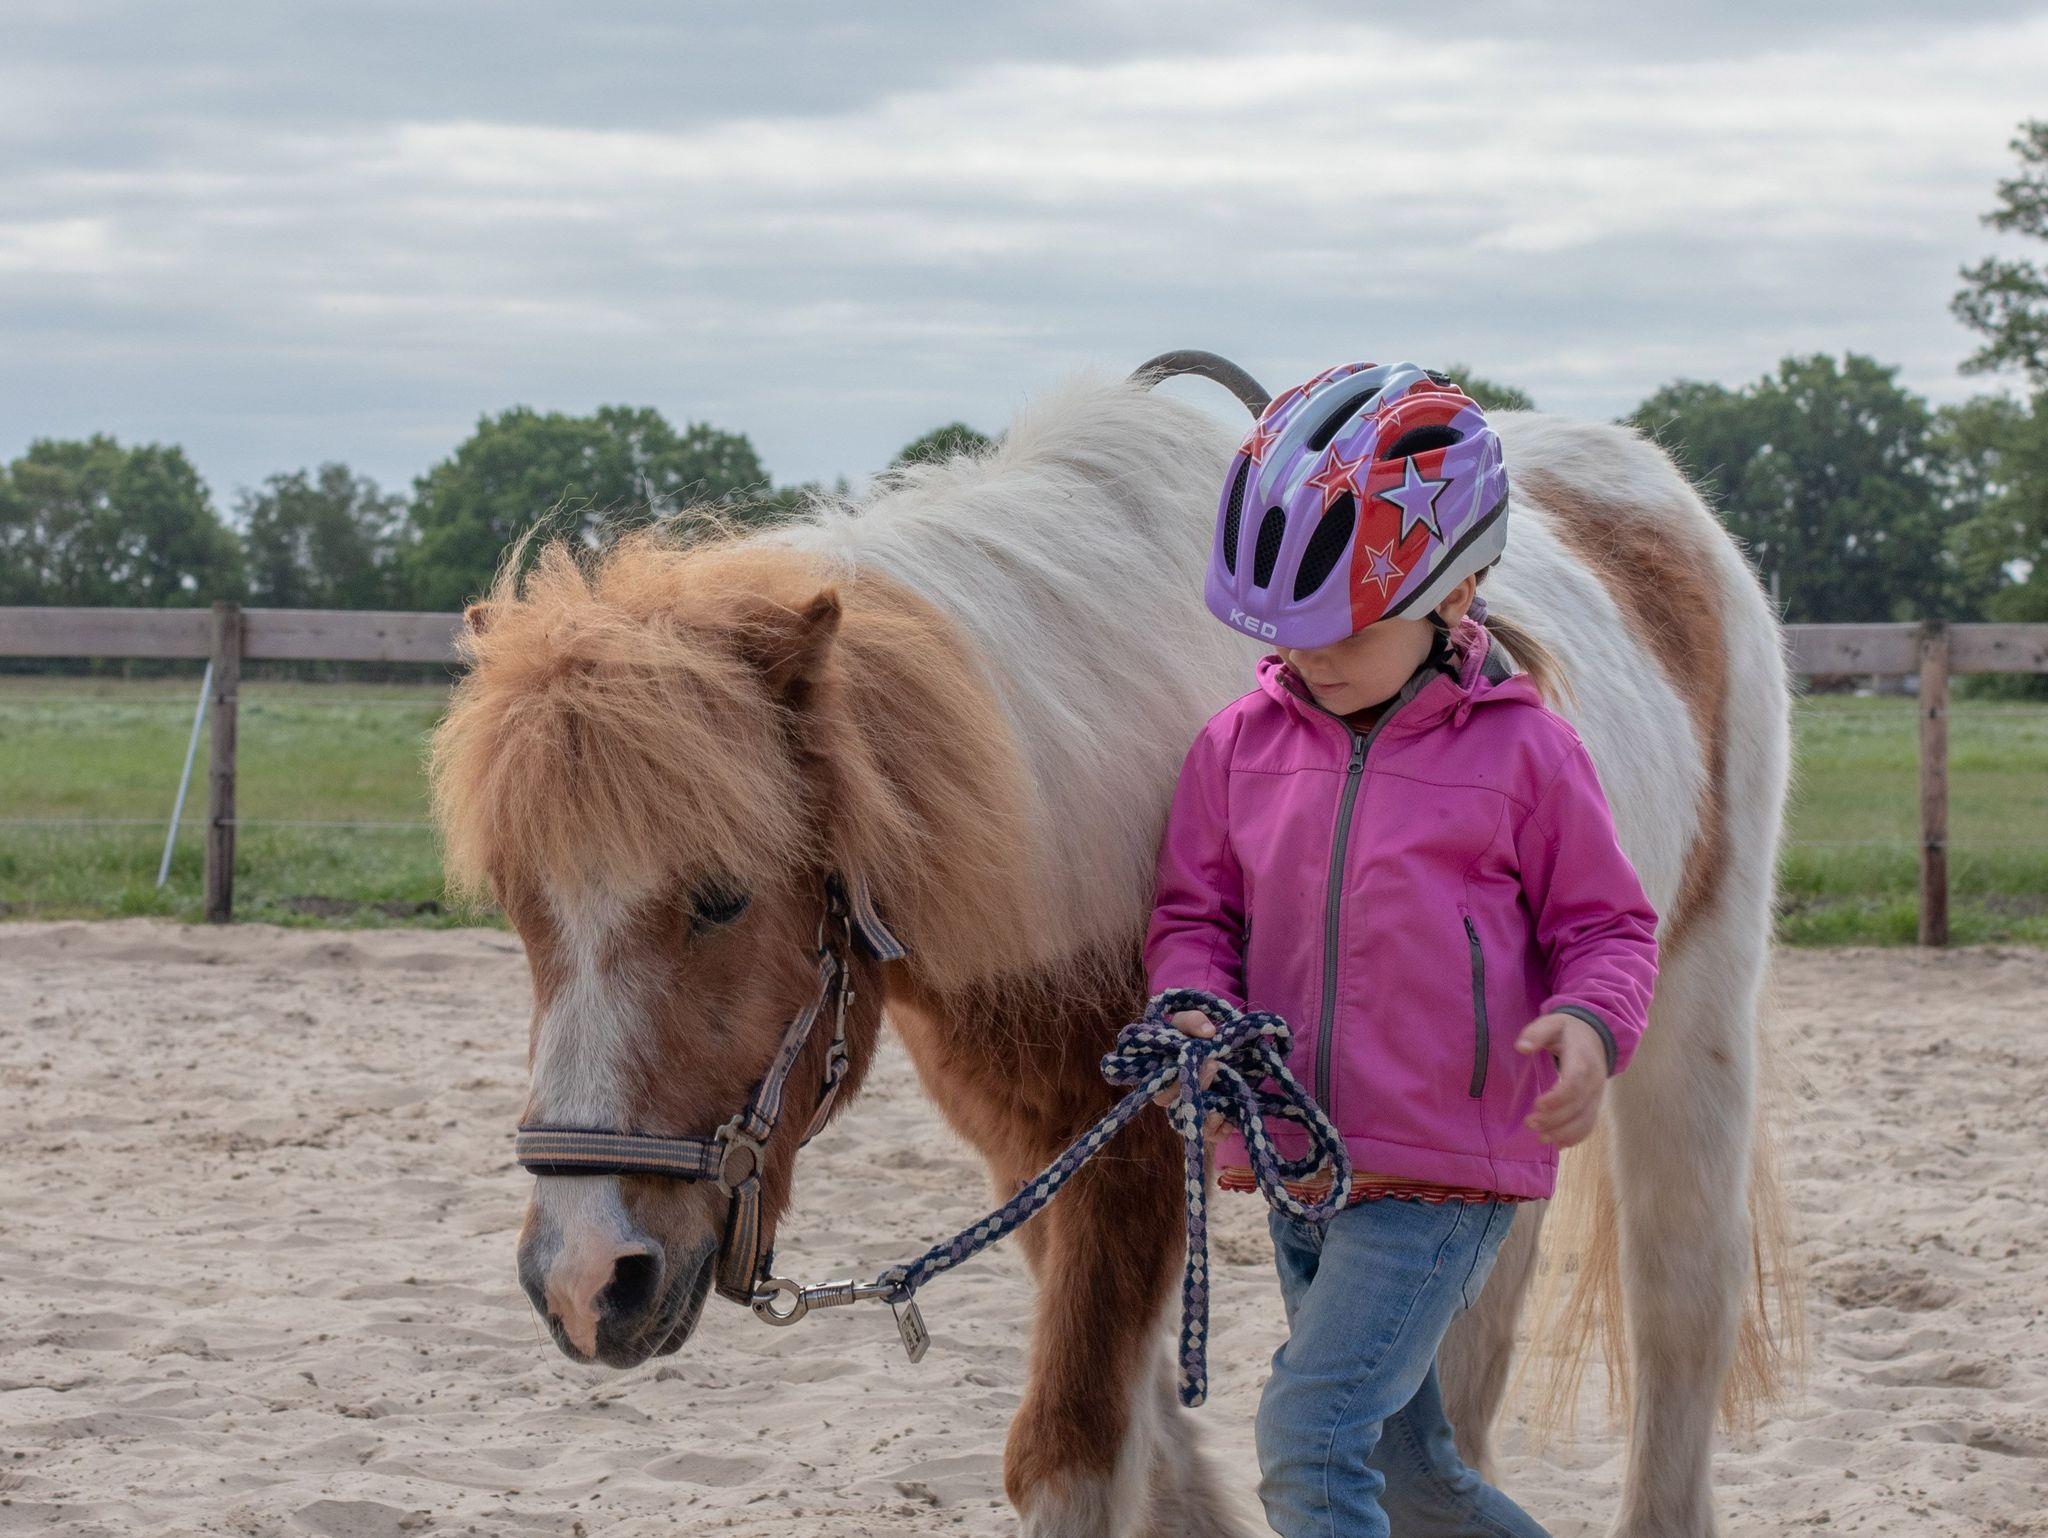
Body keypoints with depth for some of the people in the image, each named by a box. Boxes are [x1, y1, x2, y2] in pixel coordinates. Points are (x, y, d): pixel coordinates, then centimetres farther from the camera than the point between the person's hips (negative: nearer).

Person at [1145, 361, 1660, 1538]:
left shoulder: (1520, 750, -7)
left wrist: (1594, 1024, -21)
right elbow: (1195, 913, 10)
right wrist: (1195, 1010, -11)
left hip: (1447, 1175, -6)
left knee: (1311, 1436, -19)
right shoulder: (1243, 744, 4)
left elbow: (1608, 923, 0)